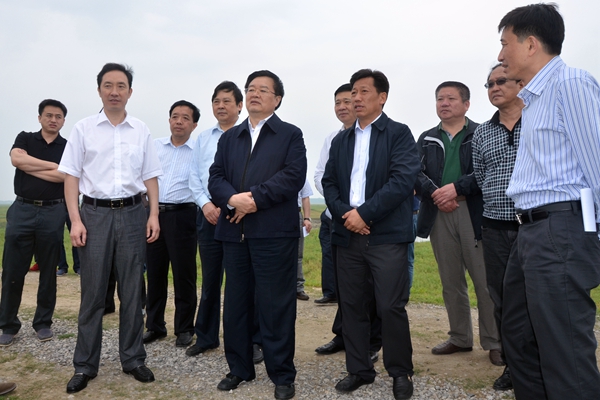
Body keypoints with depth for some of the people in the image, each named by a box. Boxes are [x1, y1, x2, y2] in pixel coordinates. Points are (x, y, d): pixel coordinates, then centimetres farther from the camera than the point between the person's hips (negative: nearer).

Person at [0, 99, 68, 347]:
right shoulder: (24, 138, 10)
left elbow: (65, 175, -11)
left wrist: (30, 168, -6)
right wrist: (51, 165, -8)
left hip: (53, 213, 0)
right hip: (22, 210, 1)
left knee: (48, 272, 6)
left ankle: (43, 323, 18)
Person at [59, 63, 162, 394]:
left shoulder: (141, 131, 8)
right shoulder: (83, 129, 3)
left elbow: (150, 177, 9)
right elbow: (71, 176, 1)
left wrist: (153, 215, 0)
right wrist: (75, 220, -7)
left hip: (132, 213, 1)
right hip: (95, 213, -1)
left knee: (132, 291, 7)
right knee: (92, 292, 4)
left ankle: (133, 359, 20)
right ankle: (85, 365, 17)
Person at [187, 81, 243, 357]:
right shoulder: (203, 138, 13)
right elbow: (195, 177, 11)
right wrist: (206, 204, -5)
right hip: (208, 214, 4)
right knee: (210, 278, 13)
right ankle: (206, 337, 26)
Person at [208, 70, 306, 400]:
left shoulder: (290, 135, 6)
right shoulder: (229, 137, 19)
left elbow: (293, 176, -10)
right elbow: (215, 177, 7)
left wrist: (255, 199, -15)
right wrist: (233, 199, -13)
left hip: (274, 232, -5)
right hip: (234, 231, 5)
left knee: (275, 304, 0)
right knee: (236, 303, 11)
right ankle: (239, 368, 26)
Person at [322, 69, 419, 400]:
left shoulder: (399, 133, 1)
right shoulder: (341, 140, 18)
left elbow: (403, 179, -12)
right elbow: (329, 182, 11)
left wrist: (365, 213, -16)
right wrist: (344, 213, -8)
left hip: (387, 235, -5)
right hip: (347, 235, 5)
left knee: (391, 307, -2)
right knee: (352, 305, 10)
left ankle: (400, 372, 18)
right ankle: (359, 370, 25)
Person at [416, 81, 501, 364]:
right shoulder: (426, 139, 16)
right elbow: (418, 173, 4)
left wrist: (456, 187, -17)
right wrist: (436, 194, -13)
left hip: (474, 212, -4)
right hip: (438, 214, 4)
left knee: (485, 281, -1)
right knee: (451, 282, 11)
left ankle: (494, 342, 12)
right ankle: (460, 338, 23)